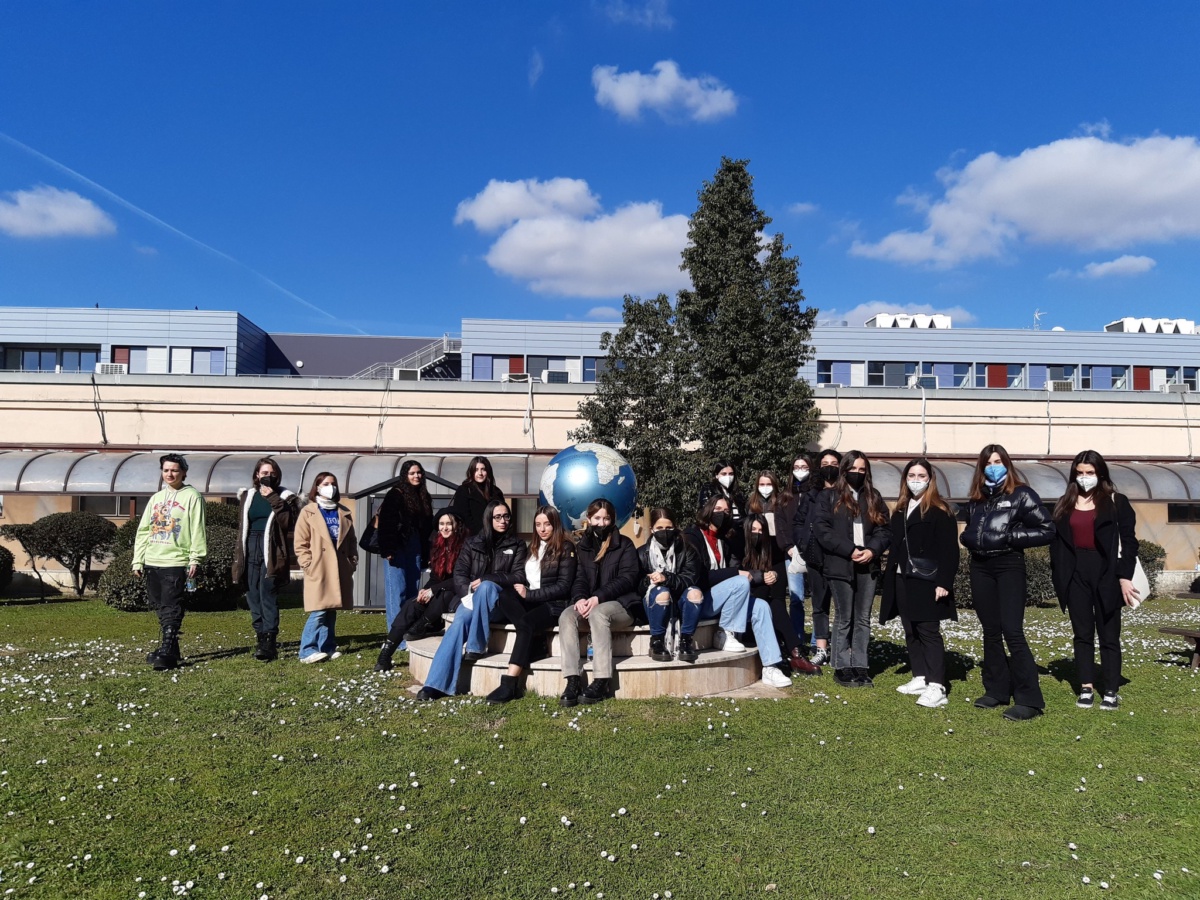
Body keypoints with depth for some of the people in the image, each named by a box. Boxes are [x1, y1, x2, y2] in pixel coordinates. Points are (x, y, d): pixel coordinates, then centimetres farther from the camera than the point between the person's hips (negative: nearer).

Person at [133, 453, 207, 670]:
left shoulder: (192, 496, -1)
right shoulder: (156, 498, 17)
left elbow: (197, 530, -7)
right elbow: (143, 531, 16)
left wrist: (195, 559, -13)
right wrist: (138, 561, 10)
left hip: (175, 562, -7)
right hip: (152, 562, 7)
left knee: (171, 608, -9)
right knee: (159, 607, 11)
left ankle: (167, 652, -11)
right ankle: (170, 648, 19)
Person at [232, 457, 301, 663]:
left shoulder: (284, 497, 3)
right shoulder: (247, 496, 14)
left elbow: (287, 522, -13)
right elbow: (242, 527, 17)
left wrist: (274, 499, -15)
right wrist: (238, 554, 14)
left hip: (271, 553, -5)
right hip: (251, 551, 5)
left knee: (267, 595, -12)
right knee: (253, 597, 6)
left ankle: (270, 643, -13)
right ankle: (261, 637, 16)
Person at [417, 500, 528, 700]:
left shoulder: (517, 545, 8)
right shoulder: (473, 543, 12)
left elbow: (519, 577, -3)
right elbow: (459, 573, 4)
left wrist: (486, 579, -15)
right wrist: (468, 595, -16)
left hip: (500, 601, -1)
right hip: (472, 598, 1)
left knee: (486, 586, -35)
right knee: (461, 620, -31)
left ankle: (477, 647, -28)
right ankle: (436, 684, -39)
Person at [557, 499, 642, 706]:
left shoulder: (624, 544, 3)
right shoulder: (582, 546, 15)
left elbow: (627, 578, -8)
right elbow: (579, 578, 8)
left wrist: (598, 597, -21)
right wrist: (580, 598, -16)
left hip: (621, 605, -4)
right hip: (589, 604, 4)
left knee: (598, 613, -37)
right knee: (566, 616, -27)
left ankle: (602, 681, -35)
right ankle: (573, 680, -34)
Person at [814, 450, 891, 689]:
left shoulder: (874, 498, 13)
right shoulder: (830, 497, 2)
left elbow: (884, 530, 7)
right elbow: (822, 530, -8)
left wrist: (872, 550, -11)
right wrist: (850, 551, -14)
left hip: (868, 566, 3)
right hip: (840, 566, -3)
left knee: (863, 619, 7)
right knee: (844, 619, 2)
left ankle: (860, 666, 14)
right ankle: (842, 668, 10)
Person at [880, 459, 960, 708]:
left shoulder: (939, 510, -6)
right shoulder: (900, 510, 15)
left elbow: (949, 550, -11)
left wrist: (944, 583, -18)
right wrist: (890, 580, 12)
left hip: (926, 582, -7)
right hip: (902, 580, 7)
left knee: (929, 632, -7)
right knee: (911, 632, 11)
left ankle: (936, 687, -6)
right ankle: (920, 678, 19)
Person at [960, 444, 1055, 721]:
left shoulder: (1021, 494, -3)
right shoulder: (976, 499, 13)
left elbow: (1047, 531, -7)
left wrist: (1009, 536, -14)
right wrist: (968, 537, 0)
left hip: (1009, 566, -5)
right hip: (980, 568, 6)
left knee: (1012, 632, -10)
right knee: (991, 632, 10)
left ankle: (1029, 700, -5)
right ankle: (997, 691, 18)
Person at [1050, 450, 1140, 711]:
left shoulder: (1116, 502, 1)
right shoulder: (1065, 504, 9)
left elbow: (1129, 541, -3)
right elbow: (1057, 542, 8)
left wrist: (1125, 577, -11)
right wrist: (1058, 578, 1)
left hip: (1105, 574, -3)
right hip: (1076, 574, 3)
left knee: (1108, 635, 5)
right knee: (1082, 634, 8)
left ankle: (1111, 691, 12)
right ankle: (1086, 688, 14)